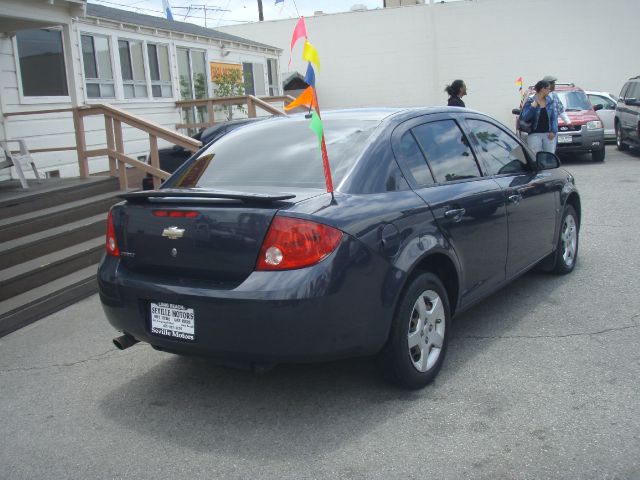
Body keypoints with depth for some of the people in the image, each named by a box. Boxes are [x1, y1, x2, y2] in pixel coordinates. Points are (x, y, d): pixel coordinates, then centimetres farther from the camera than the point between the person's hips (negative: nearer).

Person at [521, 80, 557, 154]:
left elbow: (554, 117, 7)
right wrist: (532, 107, -21)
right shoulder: (530, 101, -2)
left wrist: (553, 131, -5)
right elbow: (525, 117, -8)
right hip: (534, 134, -4)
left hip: (548, 134, 4)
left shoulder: (550, 101, 8)